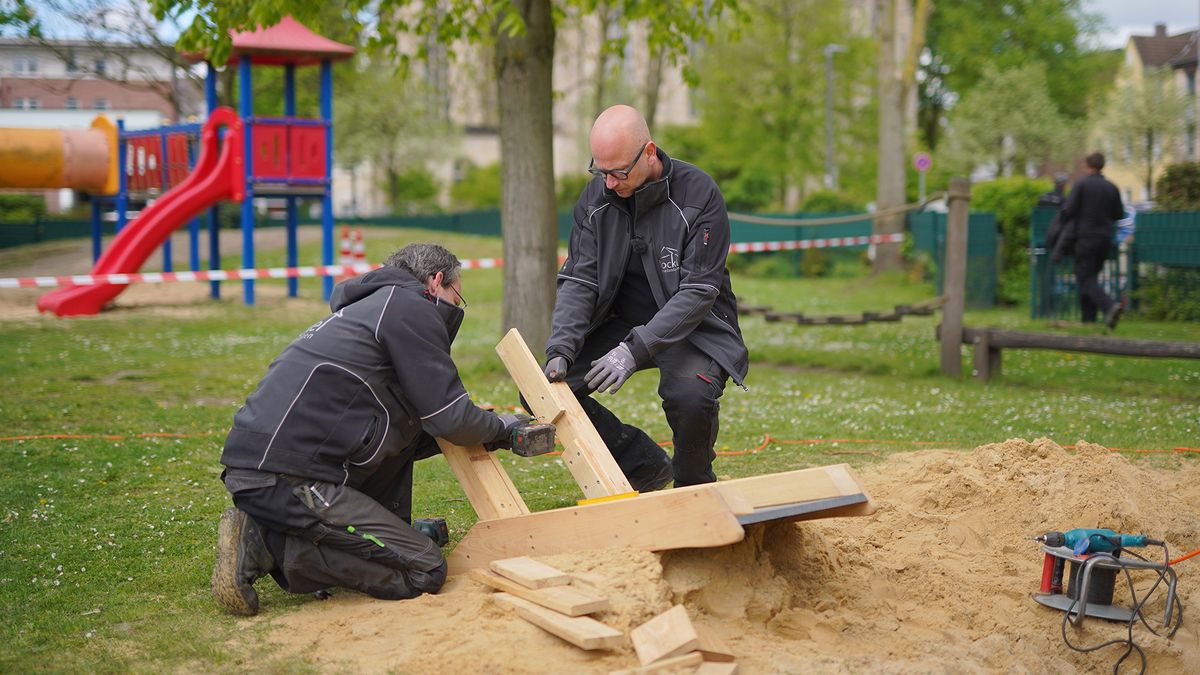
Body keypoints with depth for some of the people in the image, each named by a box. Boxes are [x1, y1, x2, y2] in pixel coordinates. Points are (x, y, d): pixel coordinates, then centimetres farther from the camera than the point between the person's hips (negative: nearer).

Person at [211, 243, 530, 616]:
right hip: (285, 480, -10)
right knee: (425, 572, -9)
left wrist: (481, 432, 34)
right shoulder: (412, 306, 0)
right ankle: (268, 546, -11)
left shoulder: (368, 308, 29)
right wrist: (499, 426, 17)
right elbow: (451, 417, -4)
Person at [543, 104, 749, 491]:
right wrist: (560, 350, -23)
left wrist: (635, 350, -32)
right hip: (620, 323, 5)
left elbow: (698, 292, -23)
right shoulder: (595, 197, -5)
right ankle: (646, 466, 5)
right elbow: (578, 281, -6)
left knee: (690, 396, -36)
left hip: (693, 325, -5)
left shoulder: (698, 194, -19)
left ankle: (694, 487, -2)